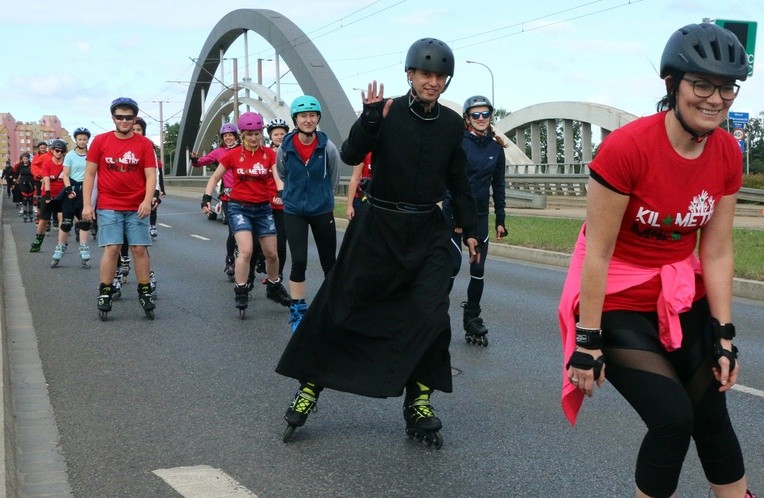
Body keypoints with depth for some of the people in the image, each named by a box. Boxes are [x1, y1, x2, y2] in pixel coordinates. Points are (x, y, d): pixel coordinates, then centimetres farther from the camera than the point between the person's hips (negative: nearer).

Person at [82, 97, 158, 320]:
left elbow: (151, 176, -2)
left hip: (137, 208, 1)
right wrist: (87, 204, -1)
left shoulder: (144, 144, 1)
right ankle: (104, 294, 3)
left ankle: (145, 293, 11)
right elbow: (89, 174, 5)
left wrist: (147, 201, -17)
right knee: (111, 249, -6)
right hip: (109, 207, 0)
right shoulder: (100, 141, 3)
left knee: (140, 249, 1)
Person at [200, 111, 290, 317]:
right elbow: (215, 178, 5)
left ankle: (274, 287, 34)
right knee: (246, 251, -18)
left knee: (272, 254, 9)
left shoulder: (269, 154, -2)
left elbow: (278, 176, -15)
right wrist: (207, 198, -8)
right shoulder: (232, 155, -5)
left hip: (263, 208, 3)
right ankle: (240, 294, -7)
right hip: (239, 207, -2)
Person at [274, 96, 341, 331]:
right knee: (299, 262, -8)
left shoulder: (327, 146, -12)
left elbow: (333, 178, 5)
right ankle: (297, 311, 5)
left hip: (322, 211, 0)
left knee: (329, 262, 8)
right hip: (294, 212, 0)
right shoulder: (285, 147, -9)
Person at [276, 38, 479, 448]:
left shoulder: (451, 123, 4)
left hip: (428, 232, 3)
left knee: (431, 317, -7)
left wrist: (469, 229, 13)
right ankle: (309, 388, 17)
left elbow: (458, 181, 14)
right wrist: (370, 119, -34)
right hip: (379, 226, -2)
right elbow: (351, 155, -19)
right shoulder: (387, 112, -7)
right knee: (341, 307, 2)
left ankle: (419, 403, 8)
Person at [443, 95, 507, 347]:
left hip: (480, 215, 4)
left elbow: (498, 185, 12)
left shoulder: (496, 148, 7)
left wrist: (500, 220, 9)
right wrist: (453, 216, -16)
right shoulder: (458, 142, -6)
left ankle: (472, 319, 16)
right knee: (453, 265, -9)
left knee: (478, 270, 5)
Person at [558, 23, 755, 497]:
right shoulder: (627, 147, -24)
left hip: (684, 301, 6)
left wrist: (724, 335, -1)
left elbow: (717, 252, -1)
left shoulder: (728, 155, -6)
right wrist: (588, 342, -18)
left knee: (712, 416, 9)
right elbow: (597, 251, -20)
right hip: (620, 303, -5)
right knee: (673, 419, -13)